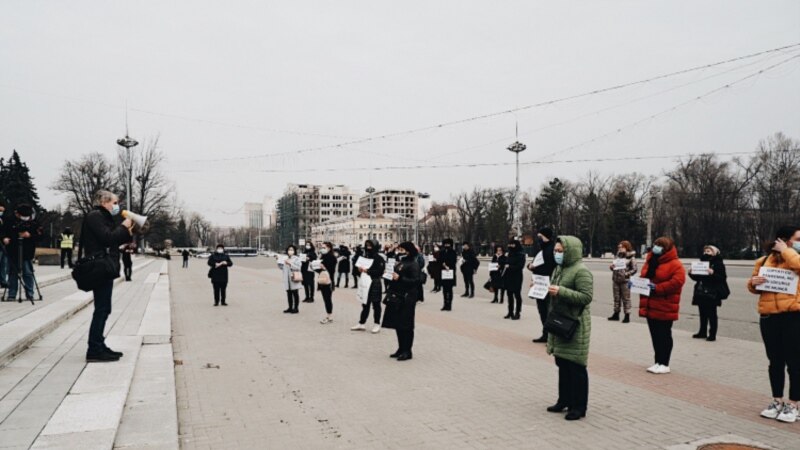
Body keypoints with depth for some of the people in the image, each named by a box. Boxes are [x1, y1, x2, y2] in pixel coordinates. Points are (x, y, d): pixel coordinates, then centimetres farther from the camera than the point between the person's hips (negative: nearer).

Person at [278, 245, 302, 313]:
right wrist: (279, 262, 3)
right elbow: (281, 267, 19)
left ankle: (296, 308, 5)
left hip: (294, 279, -5)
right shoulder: (285, 258, 17)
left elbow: (298, 267, -13)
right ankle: (290, 308, 17)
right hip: (287, 280, 5)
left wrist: (290, 263, -17)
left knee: (295, 294, -1)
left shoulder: (297, 258, 0)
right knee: (289, 294, 8)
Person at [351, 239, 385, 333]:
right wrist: (360, 269, -1)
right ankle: (362, 323, 17)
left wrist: (368, 271, -20)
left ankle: (377, 325, 11)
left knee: (375, 304, 2)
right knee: (365, 304, 11)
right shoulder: (365, 257, 13)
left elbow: (380, 271, -17)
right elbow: (361, 266, 23)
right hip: (365, 283, 6)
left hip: (375, 284, -6)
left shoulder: (379, 258, -9)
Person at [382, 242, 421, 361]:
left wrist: (399, 278, -22)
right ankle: (401, 349, 23)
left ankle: (407, 351, 6)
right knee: (397, 324, 12)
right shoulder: (399, 262, 15)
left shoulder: (413, 264, -10)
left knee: (406, 325, -2)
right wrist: (389, 274, 5)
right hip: (396, 296, 8)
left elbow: (415, 281, -17)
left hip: (407, 298, -8)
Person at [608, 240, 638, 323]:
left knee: (626, 298, -1)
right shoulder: (618, 256, 12)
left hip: (625, 281, -6)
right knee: (616, 297, 12)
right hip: (615, 280, 6)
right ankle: (616, 314, 21)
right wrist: (612, 267, -1)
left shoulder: (631, 257, -5)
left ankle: (627, 315, 4)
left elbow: (635, 269, -7)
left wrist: (627, 274, -19)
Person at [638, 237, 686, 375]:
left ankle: (664, 364, 9)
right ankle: (658, 362, 21)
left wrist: (657, 288, -25)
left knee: (664, 336, 1)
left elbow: (677, 282, -21)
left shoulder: (675, 265, -10)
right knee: (655, 335, 12)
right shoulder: (650, 261, 14)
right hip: (650, 306, 8)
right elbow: (644, 277, 20)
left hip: (664, 308, -7)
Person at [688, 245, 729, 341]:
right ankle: (703, 332, 22)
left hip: (712, 294, -7)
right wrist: (691, 273, 1)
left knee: (711, 315, -1)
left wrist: (713, 274, -29)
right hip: (701, 293, 7)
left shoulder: (718, 264, -5)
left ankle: (712, 334, 4)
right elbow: (697, 277, 20)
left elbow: (722, 277, -15)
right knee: (702, 314, 13)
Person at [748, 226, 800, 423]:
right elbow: (754, 288, 16)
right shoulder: (764, 261, 9)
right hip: (768, 317, 3)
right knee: (775, 362, 13)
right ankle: (777, 401, 24)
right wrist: (753, 282, -6)